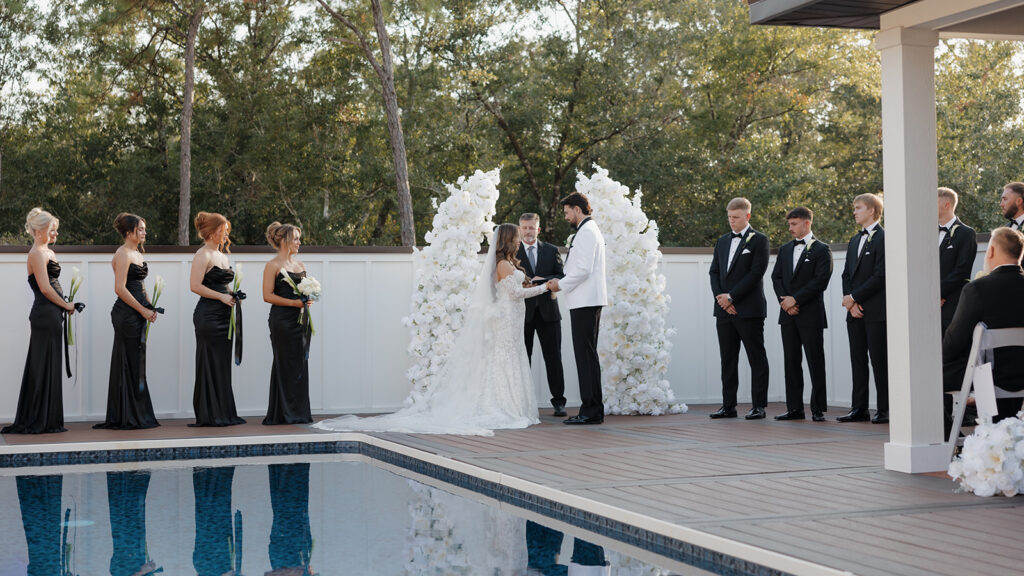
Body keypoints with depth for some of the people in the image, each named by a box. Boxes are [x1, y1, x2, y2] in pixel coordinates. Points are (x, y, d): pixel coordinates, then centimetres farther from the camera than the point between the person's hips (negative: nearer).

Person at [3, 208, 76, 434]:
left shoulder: (48, 252, 18)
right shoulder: (37, 253, -12)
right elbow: (45, 288, -17)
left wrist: (64, 306, 9)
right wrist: (66, 305, -6)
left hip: (51, 316, 10)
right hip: (46, 315, -10)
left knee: (48, 367, 11)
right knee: (45, 366, -5)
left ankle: (48, 421, 15)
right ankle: (40, 422, 0)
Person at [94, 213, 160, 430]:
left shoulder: (136, 253, 17)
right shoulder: (123, 254, -12)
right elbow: (120, 288, -19)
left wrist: (150, 307, 9)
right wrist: (143, 310, -16)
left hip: (137, 314, 9)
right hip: (126, 314, -9)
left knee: (135, 364, 11)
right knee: (129, 364, -5)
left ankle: (138, 416, 15)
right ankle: (128, 418, 0)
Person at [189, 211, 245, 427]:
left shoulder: (222, 256, 19)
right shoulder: (203, 255, -8)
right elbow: (195, 286, -17)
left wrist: (231, 294, 9)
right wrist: (222, 296, -17)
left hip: (223, 315, 9)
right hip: (208, 314, -9)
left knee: (222, 364, 9)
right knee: (210, 364, -5)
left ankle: (224, 414, 12)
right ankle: (209, 415, -1)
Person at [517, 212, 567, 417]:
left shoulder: (551, 250, 11)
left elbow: (562, 276, 3)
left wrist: (542, 280, -13)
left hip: (547, 311, 1)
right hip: (523, 313, -1)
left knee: (553, 357, 0)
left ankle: (558, 402, 3)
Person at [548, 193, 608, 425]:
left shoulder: (586, 232, -11)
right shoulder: (590, 230, 22)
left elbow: (584, 269, -20)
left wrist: (561, 284, -9)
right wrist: (562, 282, 14)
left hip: (585, 303, -11)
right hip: (587, 301, 11)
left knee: (586, 355, -10)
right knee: (588, 355, 11)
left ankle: (591, 412, -11)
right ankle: (592, 410, 13)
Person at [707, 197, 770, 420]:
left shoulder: (759, 240, -2)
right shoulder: (722, 241, 17)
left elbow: (756, 273, -11)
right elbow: (714, 272, 13)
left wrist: (731, 296, -13)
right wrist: (720, 297, -4)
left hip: (749, 310, -6)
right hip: (724, 310, 6)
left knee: (757, 359, -1)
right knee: (727, 359, 7)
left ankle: (759, 406, 1)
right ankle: (728, 406, 11)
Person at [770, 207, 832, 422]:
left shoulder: (821, 249, -1)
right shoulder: (785, 249, 17)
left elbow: (820, 281, -10)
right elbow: (776, 277, 12)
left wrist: (795, 299, -13)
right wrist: (784, 301, -5)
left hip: (811, 315, -6)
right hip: (788, 314, 6)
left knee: (815, 362, -4)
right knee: (791, 361, 6)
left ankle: (818, 409, 0)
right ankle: (794, 408, 11)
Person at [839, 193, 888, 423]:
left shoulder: (883, 238, -8)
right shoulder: (854, 240, 19)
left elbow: (880, 276, -15)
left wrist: (854, 297, -11)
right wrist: (850, 302, 0)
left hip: (876, 311, -8)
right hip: (855, 311, 8)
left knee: (879, 360, -4)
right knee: (858, 360, 8)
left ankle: (884, 409, 0)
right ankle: (859, 408, 12)